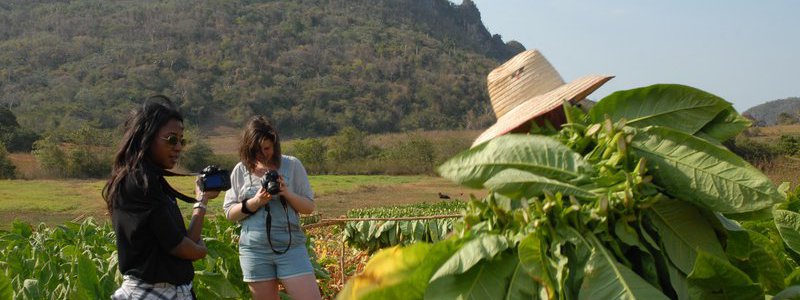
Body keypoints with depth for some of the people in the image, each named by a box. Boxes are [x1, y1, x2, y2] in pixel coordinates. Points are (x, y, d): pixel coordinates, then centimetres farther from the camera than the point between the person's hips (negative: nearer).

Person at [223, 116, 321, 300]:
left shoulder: (292, 165, 2)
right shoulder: (240, 171, 4)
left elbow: (309, 207, 5)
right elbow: (229, 212, 3)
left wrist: (287, 194, -14)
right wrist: (255, 202, -14)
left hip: (291, 246, -1)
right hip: (255, 250, 1)